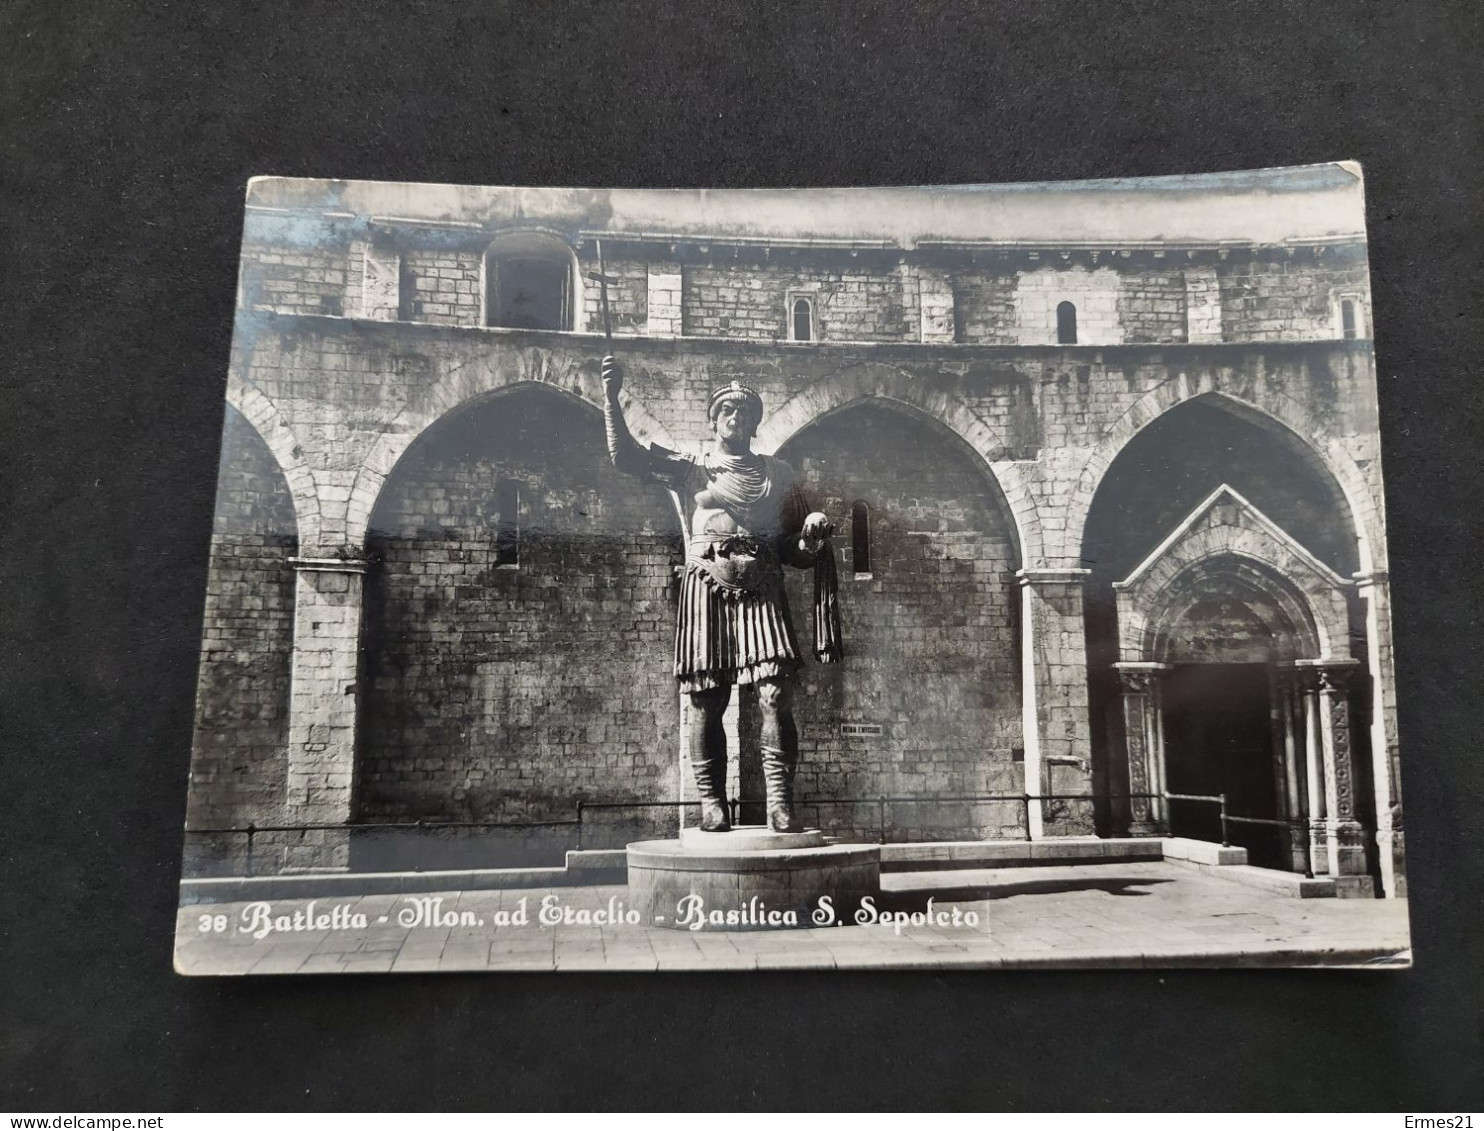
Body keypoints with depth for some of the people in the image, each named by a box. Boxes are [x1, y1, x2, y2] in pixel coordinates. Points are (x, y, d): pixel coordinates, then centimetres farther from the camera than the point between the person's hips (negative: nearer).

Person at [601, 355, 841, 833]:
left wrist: (813, 537, -5)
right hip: (706, 590, 0)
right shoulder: (690, 469, 14)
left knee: (776, 695, -12)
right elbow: (626, 456, 2)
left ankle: (780, 803, -10)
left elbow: (794, 549, 18)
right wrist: (611, 396, -8)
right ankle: (712, 803, 6)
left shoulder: (777, 473, 18)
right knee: (707, 702, -1)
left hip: (761, 590, 1)